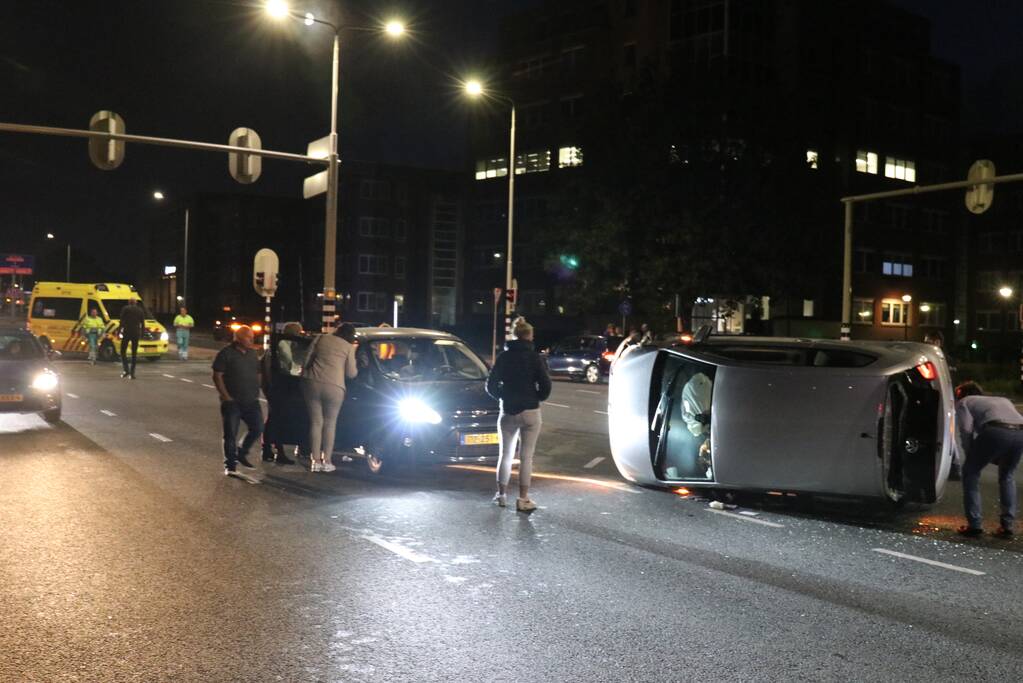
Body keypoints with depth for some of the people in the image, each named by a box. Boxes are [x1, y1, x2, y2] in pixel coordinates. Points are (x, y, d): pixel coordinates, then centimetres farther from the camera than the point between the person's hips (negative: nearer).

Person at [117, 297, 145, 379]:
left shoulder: (125, 309, -1)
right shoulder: (140, 310, 8)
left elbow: (122, 321, -6)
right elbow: (142, 323, 9)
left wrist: (119, 331, 0)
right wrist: (141, 333, 17)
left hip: (127, 332, -3)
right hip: (136, 333, 3)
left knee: (123, 351, 5)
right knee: (134, 353, 7)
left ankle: (126, 370, -11)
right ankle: (132, 373, 4)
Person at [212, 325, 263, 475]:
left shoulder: (252, 353, 11)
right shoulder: (226, 353, -8)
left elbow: (258, 373, 19)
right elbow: (217, 376, -10)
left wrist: (256, 392, 9)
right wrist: (226, 396, -14)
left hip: (251, 401, 5)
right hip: (232, 402, -5)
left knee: (257, 428, -1)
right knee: (231, 434, 0)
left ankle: (242, 453, 22)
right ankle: (230, 465, 12)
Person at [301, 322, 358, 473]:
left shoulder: (320, 339, 13)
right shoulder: (349, 347, 7)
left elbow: (307, 360, 13)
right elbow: (351, 373, 7)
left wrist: (304, 375, 25)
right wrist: (356, 369, 28)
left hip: (313, 383, 2)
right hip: (334, 387, -2)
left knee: (316, 422, 9)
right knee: (330, 424, 10)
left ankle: (315, 461, 6)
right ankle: (326, 461, 7)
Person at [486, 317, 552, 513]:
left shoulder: (504, 357, 1)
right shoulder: (534, 357, -7)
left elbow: (491, 386, 0)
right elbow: (545, 385, -10)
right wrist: (537, 398, 9)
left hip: (507, 413, 3)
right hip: (530, 412, -3)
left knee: (505, 454, 15)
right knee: (526, 456, 1)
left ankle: (501, 494, 21)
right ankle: (523, 499, 0)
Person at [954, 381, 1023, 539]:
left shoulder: (964, 402, 25)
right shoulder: (1003, 400, 41)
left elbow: (966, 429, 7)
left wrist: (970, 456, 20)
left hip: (996, 430, -5)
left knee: (970, 472, 16)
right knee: (1007, 477, 28)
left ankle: (974, 525, 11)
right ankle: (1008, 526, 22)